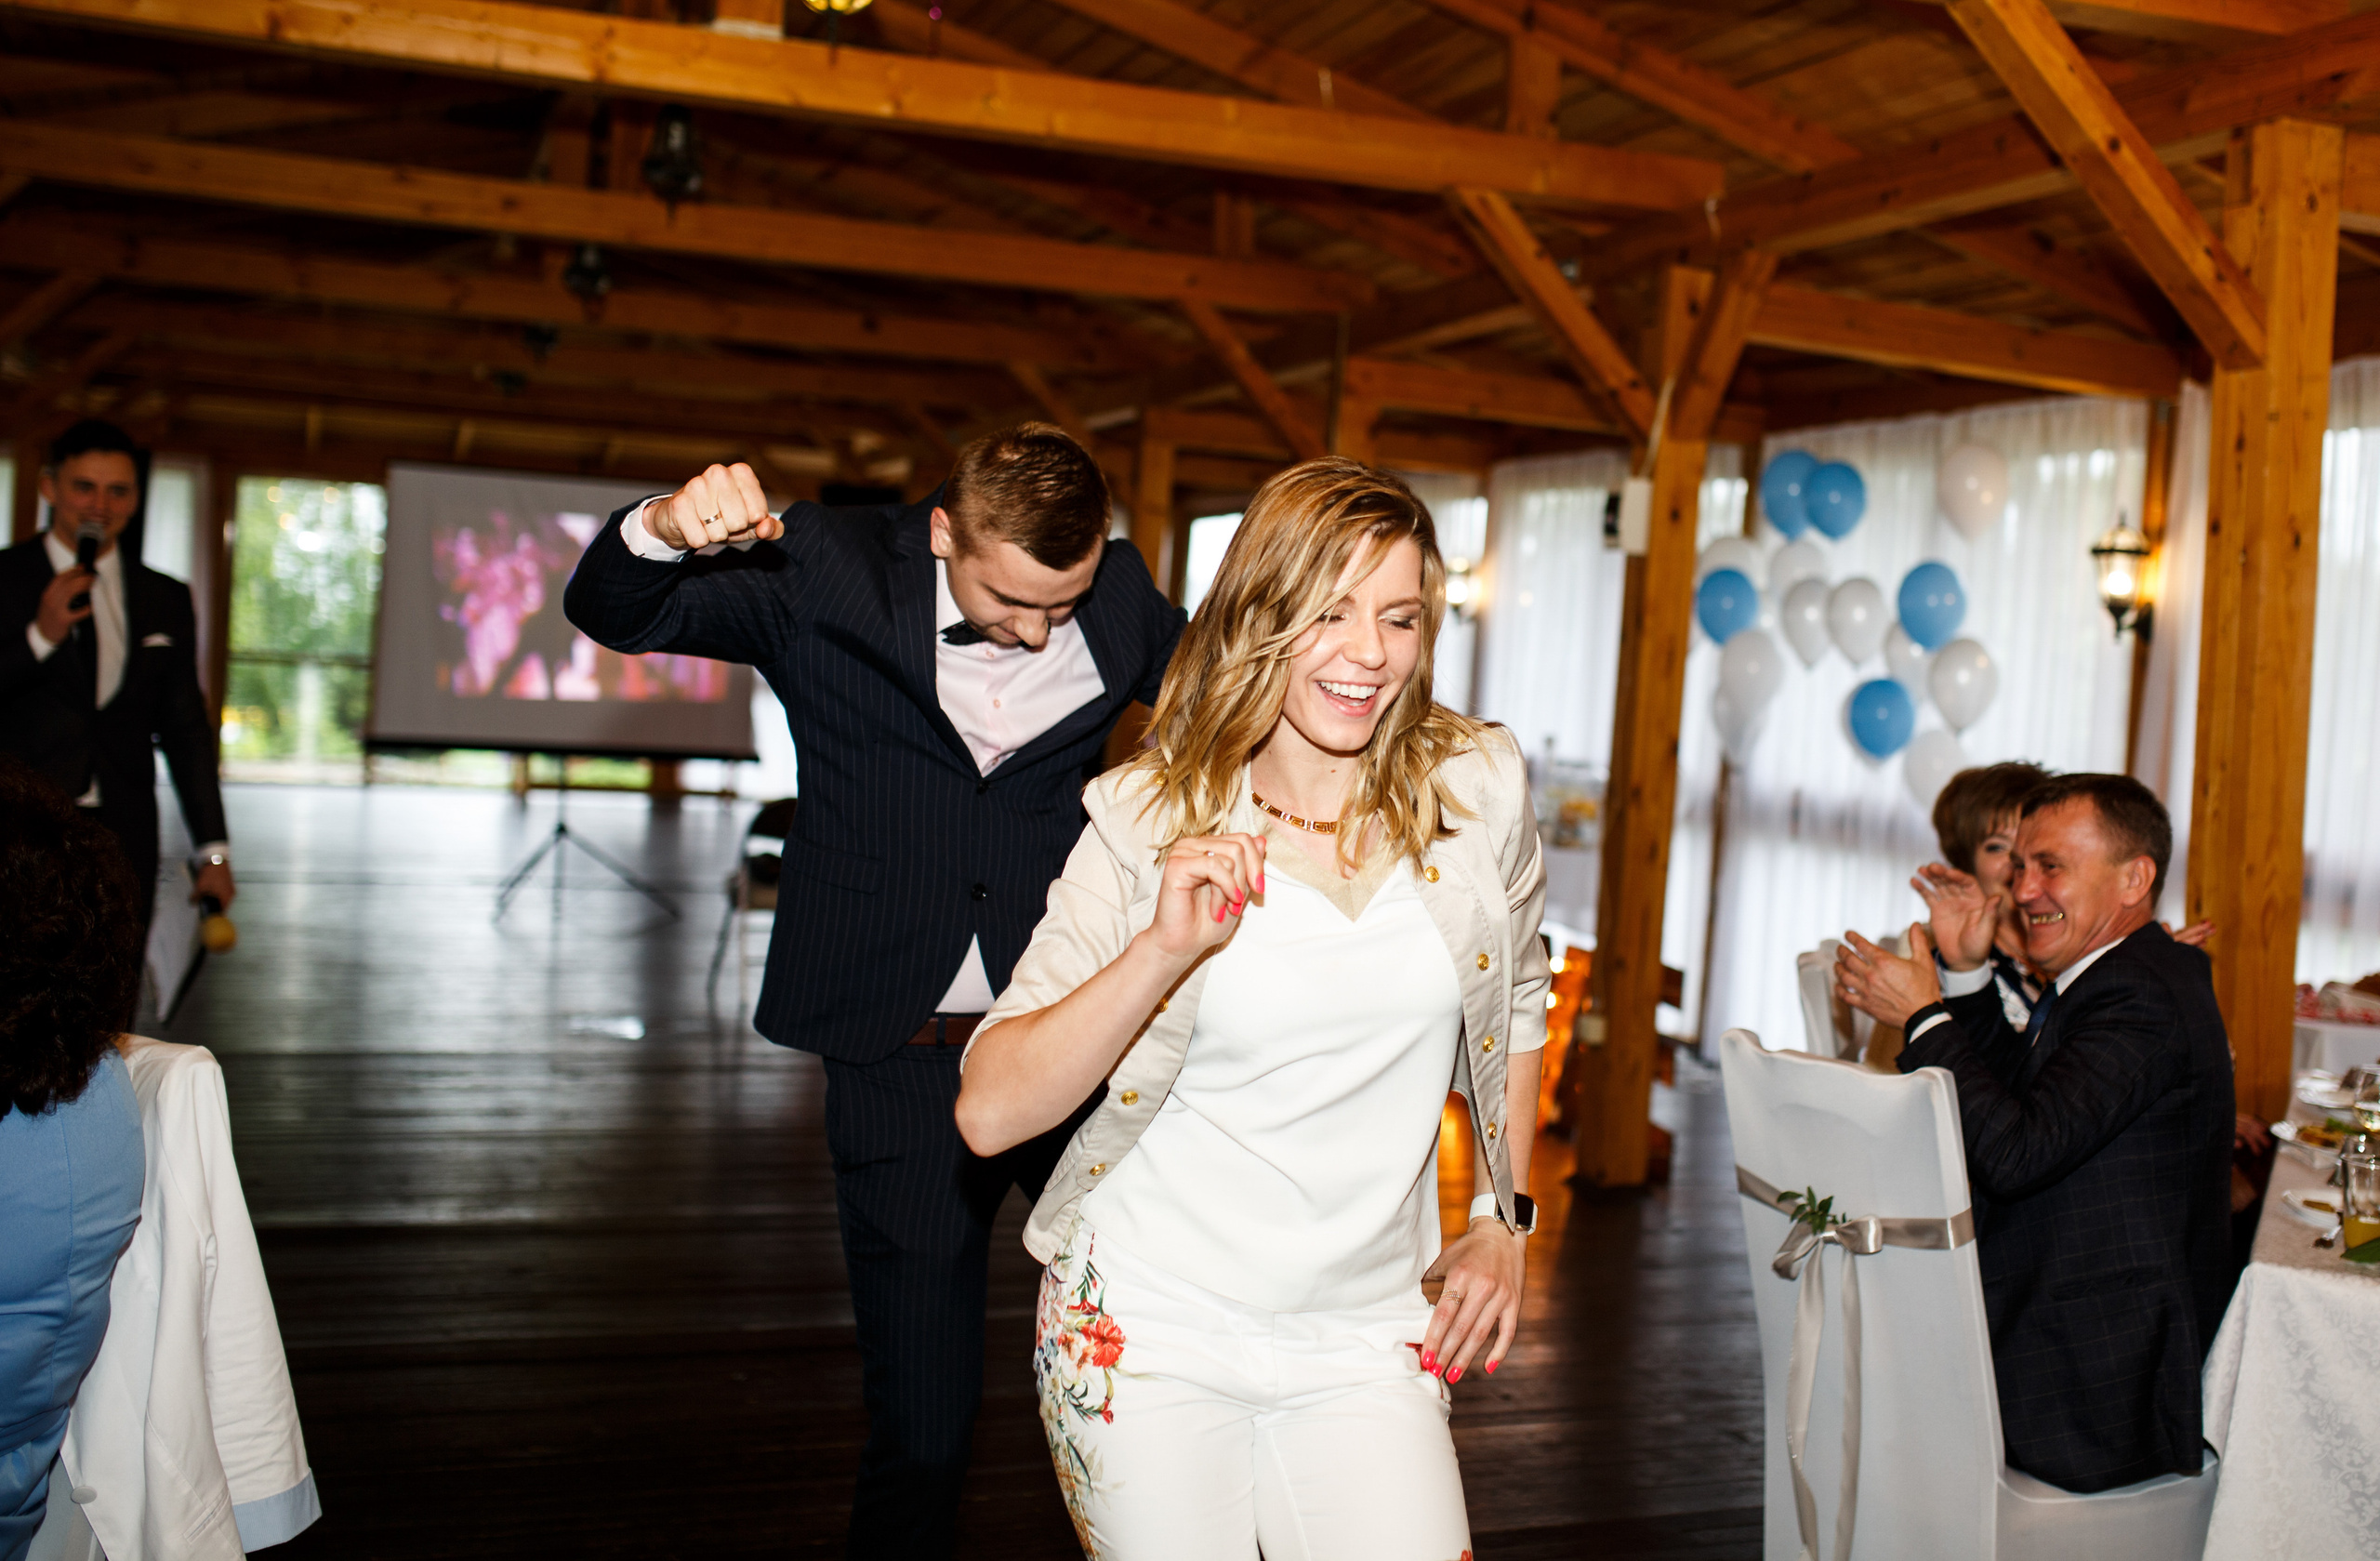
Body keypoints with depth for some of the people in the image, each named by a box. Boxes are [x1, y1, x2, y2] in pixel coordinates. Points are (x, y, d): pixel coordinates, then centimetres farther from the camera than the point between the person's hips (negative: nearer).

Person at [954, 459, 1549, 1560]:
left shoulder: (1480, 787, -3)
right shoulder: (1151, 824, -9)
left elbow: (1515, 999, 16)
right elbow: (991, 1112, -14)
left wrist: (1505, 1218, 12)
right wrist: (1163, 950, -26)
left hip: (1367, 1340, 2)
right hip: (1149, 1334, -1)